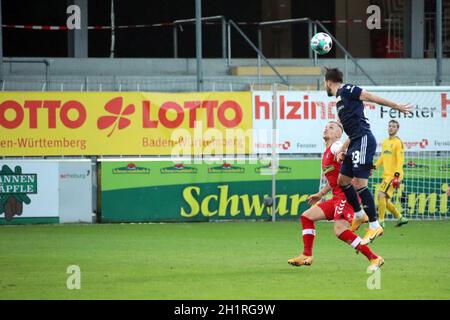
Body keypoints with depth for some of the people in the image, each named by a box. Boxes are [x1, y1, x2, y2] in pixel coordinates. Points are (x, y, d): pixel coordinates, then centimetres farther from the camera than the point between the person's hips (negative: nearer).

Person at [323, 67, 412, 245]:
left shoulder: (346, 90, -3)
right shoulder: (339, 99, 24)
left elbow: (372, 97, -7)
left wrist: (398, 107, -9)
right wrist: (342, 150, 18)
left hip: (364, 141, -10)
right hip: (356, 143, 10)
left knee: (359, 183, -13)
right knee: (342, 180, 16)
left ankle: (375, 226, -11)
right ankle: (359, 215, 30)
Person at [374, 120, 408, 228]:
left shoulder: (398, 142, -8)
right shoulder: (385, 142, 17)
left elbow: (400, 159, -14)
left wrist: (397, 174, -22)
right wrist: (375, 166, 8)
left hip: (393, 175, -9)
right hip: (386, 175, 9)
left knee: (381, 195, -19)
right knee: (385, 200, 9)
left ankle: (381, 221, -15)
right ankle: (400, 218, 23)